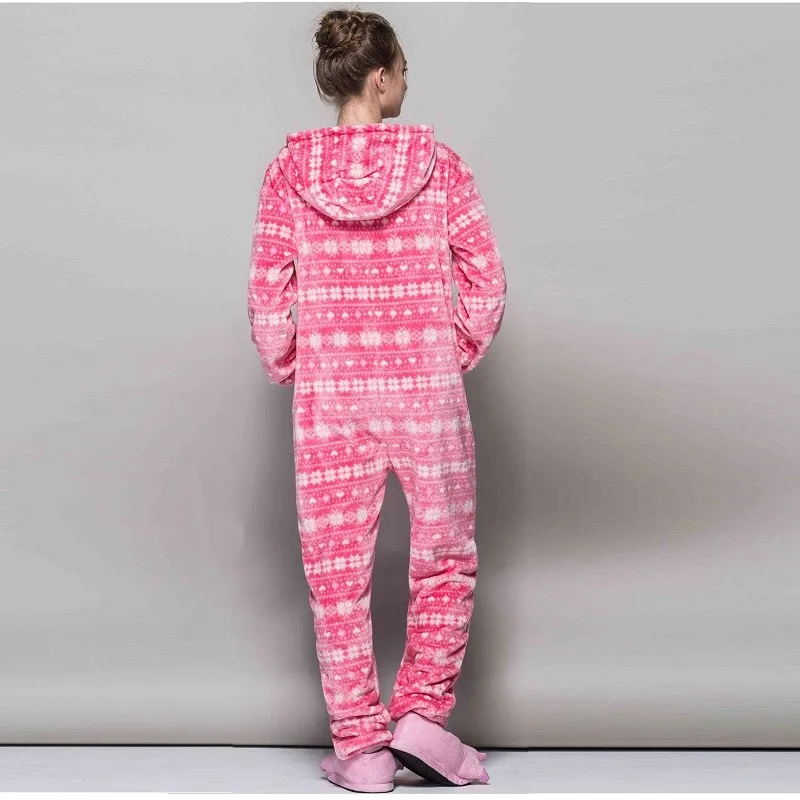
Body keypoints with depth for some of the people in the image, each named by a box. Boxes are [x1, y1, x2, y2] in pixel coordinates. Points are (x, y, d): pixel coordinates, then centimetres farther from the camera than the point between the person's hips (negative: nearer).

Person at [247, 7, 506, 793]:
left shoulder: (290, 170, -1)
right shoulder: (440, 166, -4)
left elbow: (268, 290, -1)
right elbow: (485, 280, -3)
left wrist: (289, 372, 11)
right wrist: (459, 358, 10)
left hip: (328, 394, 1)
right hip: (427, 390, -1)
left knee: (337, 572, 9)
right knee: (444, 558, 16)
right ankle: (422, 713, 12)